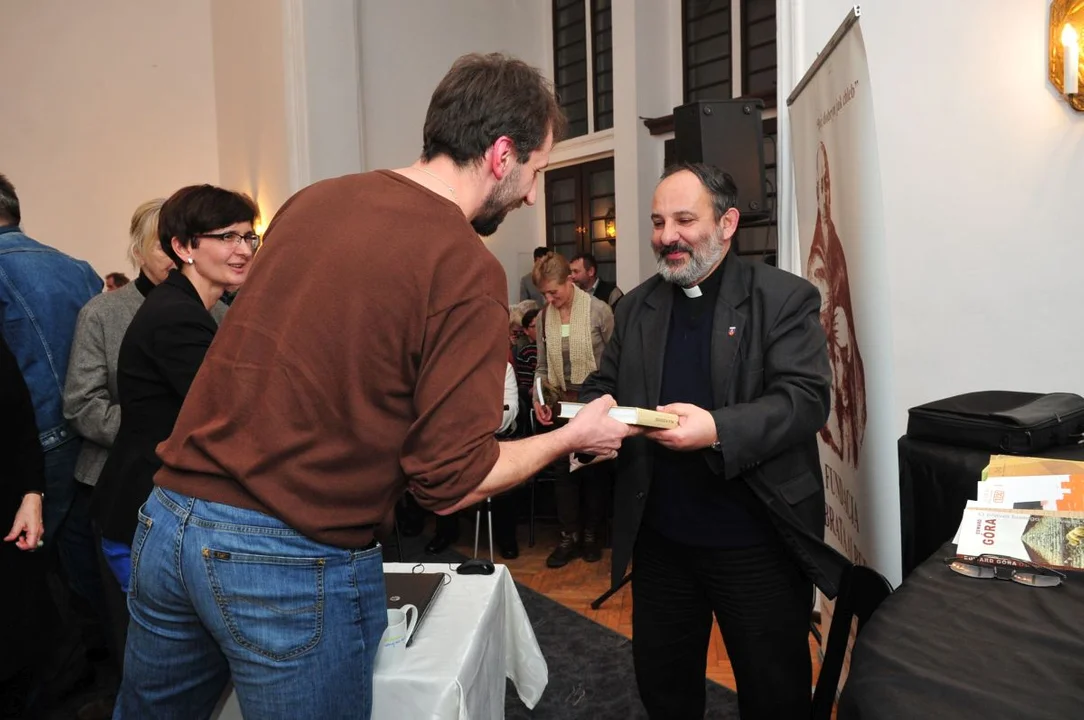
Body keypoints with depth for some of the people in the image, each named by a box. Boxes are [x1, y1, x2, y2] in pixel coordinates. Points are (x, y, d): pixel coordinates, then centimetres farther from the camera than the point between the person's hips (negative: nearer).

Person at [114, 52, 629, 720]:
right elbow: (452, 481, -15)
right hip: (295, 563, -6)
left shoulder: (313, 199, 3)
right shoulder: (468, 270, -17)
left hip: (170, 520, 7)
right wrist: (573, 436, -1)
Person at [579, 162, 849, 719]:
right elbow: (603, 387, 12)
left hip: (756, 543, -4)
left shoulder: (784, 298, -6)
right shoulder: (636, 306, 8)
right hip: (659, 538, 4)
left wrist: (718, 430, -31)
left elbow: (807, 398, -15)